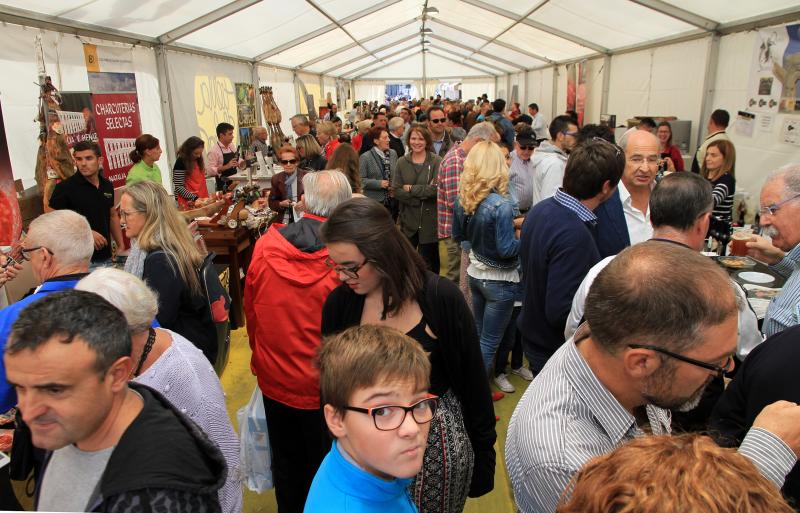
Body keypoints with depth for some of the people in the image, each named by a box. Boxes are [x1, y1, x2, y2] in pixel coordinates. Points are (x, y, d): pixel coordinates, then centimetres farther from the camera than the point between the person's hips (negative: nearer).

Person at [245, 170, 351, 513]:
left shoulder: (265, 246, -14)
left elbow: (250, 311, -1)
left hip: (274, 378, 3)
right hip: (325, 385, -3)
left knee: (287, 461, 25)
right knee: (324, 464, 19)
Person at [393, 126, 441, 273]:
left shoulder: (436, 161, -4)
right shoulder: (402, 162, 5)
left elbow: (436, 188, -16)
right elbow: (396, 191, -3)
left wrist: (411, 189, -10)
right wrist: (424, 192, -13)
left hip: (429, 219, -3)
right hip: (408, 219, 3)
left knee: (429, 263, 9)